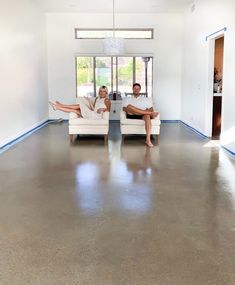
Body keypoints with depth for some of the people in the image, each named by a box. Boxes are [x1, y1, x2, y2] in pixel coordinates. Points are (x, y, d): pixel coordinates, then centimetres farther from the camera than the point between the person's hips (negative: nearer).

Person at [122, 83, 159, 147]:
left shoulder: (146, 99, 26)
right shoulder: (127, 99, 25)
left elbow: (151, 109, 14)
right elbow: (124, 108, 9)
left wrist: (147, 111, -9)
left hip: (143, 116, 0)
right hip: (131, 116, 0)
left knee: (147, 115, -37)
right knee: (129, 106, -32)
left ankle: (148, 139, -50)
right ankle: (150, 114, -31)